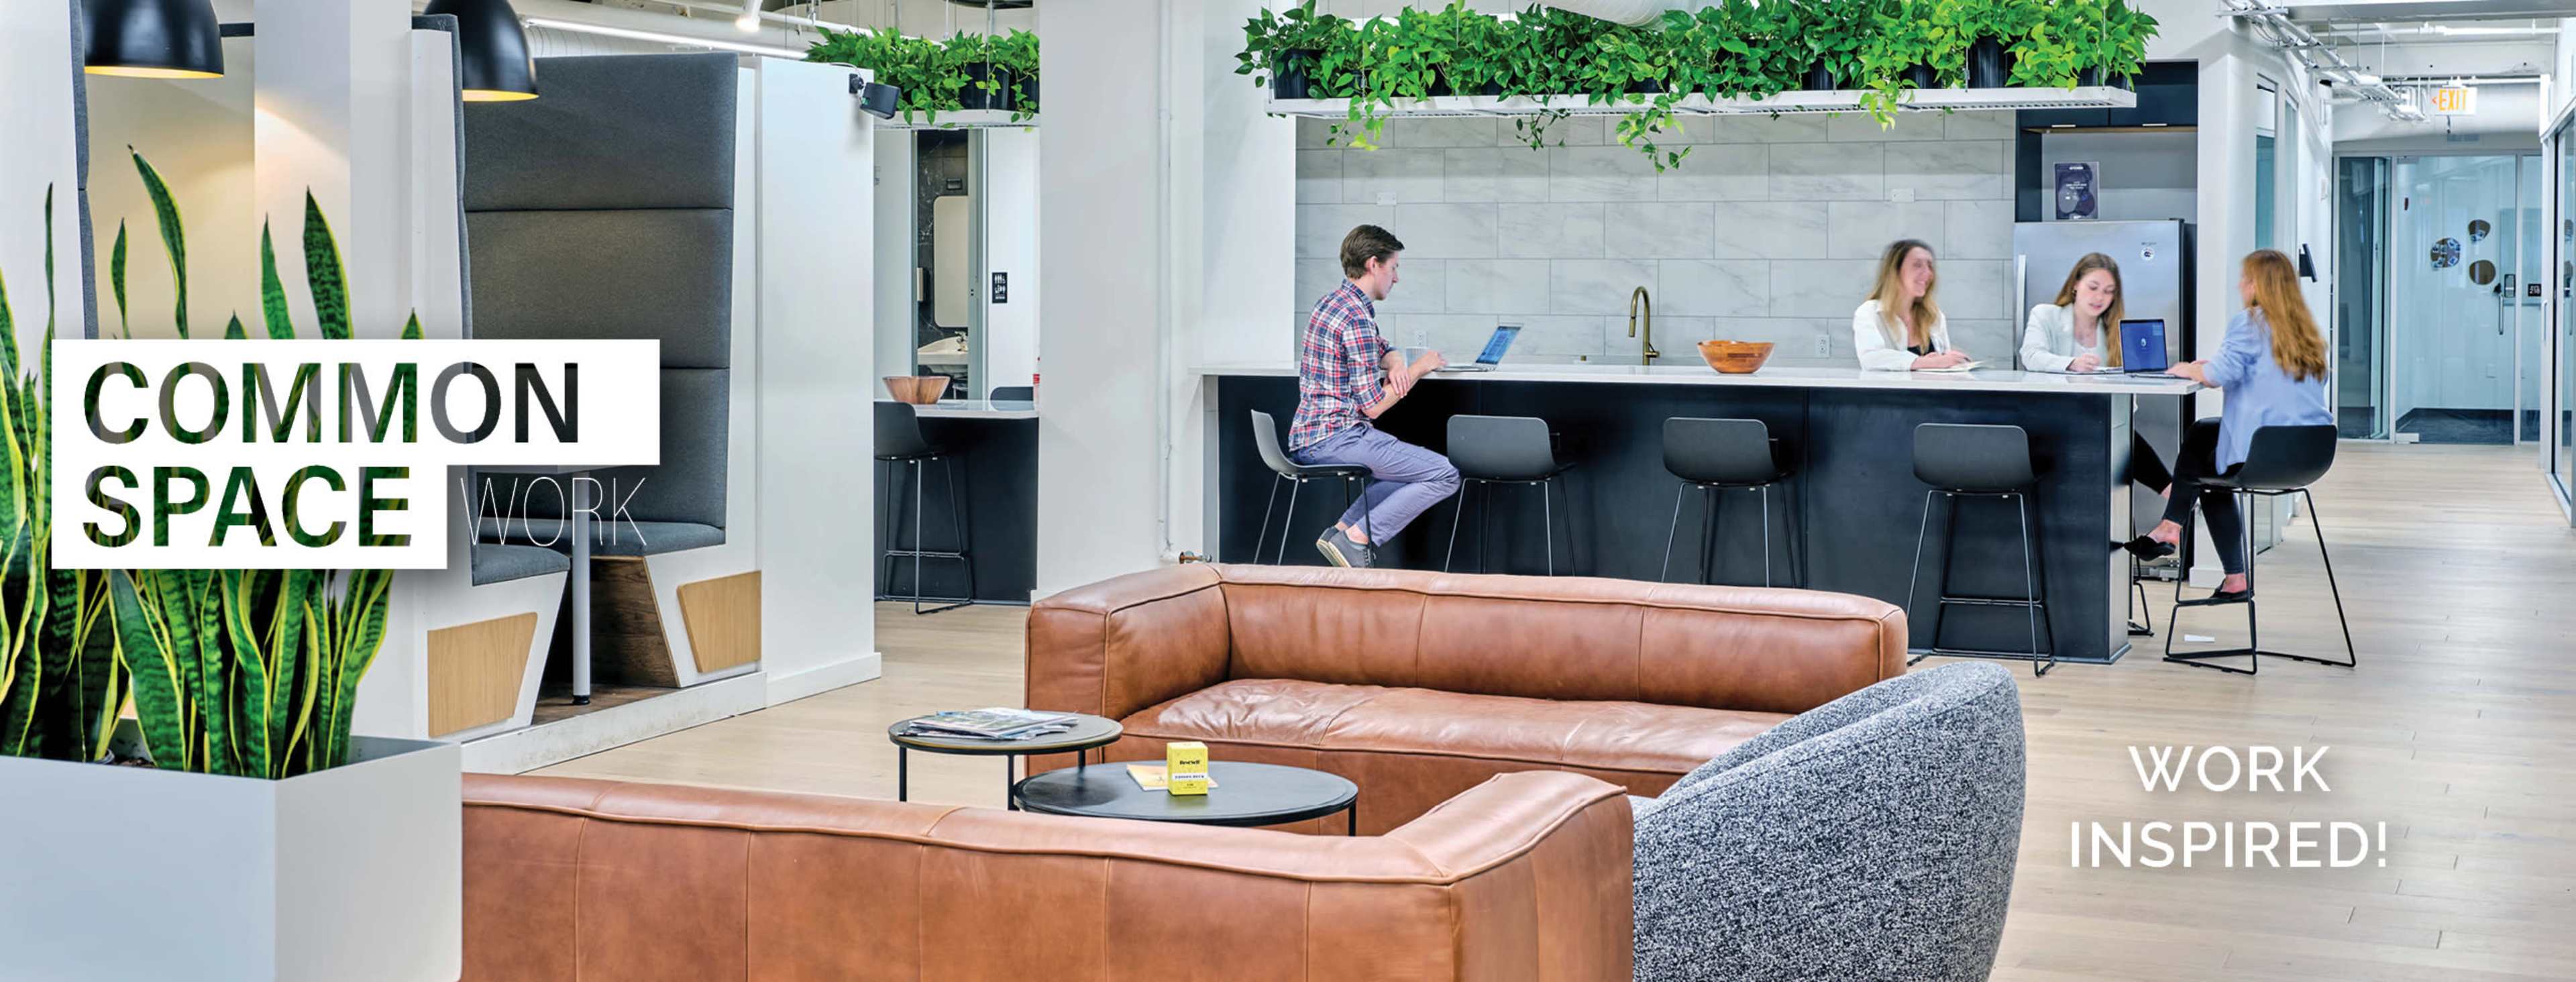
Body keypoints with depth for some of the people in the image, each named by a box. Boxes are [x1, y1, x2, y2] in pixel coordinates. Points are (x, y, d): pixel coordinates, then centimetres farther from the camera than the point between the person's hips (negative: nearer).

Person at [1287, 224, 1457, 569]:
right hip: (1335, 438, -10)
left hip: (1308, 439, 10)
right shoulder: (1356, 318, -17)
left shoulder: (1332, 302, 14)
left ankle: (1344, 529, 12)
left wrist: (1396, 364, 4)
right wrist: (1418, 368, -5)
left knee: (1413, 469, 27)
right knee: (1444, 476, -11)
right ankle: (1356, 538, -9)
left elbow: (1384, 351, 28)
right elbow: (1373, 406, -17)